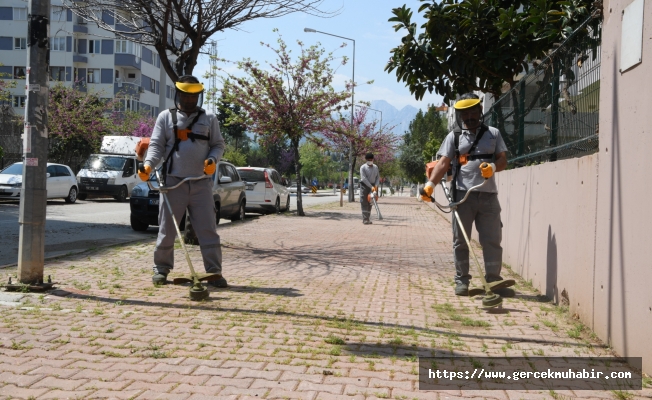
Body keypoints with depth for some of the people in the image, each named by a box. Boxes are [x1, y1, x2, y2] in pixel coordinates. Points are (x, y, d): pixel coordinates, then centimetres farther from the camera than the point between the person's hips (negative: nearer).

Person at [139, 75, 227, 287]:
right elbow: (156, 145, 3)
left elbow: (218, 144, 10)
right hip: (173, 182, 0)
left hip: (201, 184, 0)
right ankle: (161, 269, 20)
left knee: (208, 230, -2)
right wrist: (148, 164, -16)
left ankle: (214, 272, 2)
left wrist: (212, 159, -11)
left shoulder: (209, 118, 10)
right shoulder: (165, 117, 8)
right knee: (167, 229, 6)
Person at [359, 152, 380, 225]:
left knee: (370, 203, 7)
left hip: (373, 186, 5)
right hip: (365, 186, -5)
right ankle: (365, 219, -10)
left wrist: (376, 185, -8)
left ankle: (367, 219, 11)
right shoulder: (363, 167, -9)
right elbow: (364, 178, -17)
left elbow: (378, 177, 9)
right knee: (364, 203, -7)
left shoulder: (375, 167, 8)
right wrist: (371, 187, -23)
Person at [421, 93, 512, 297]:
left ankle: (494, 281, 10)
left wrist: (493, 167, -13)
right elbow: (444, 163, -1)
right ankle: (461, 280, 14)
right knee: (460, 240, 4)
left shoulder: (493, 134, 13)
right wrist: (430, 184, -16)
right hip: (463, 194, -1)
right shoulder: (454, 136, 8)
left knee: (492, 239, 2)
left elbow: (503, 160, 10)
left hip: (488, 194, 1)